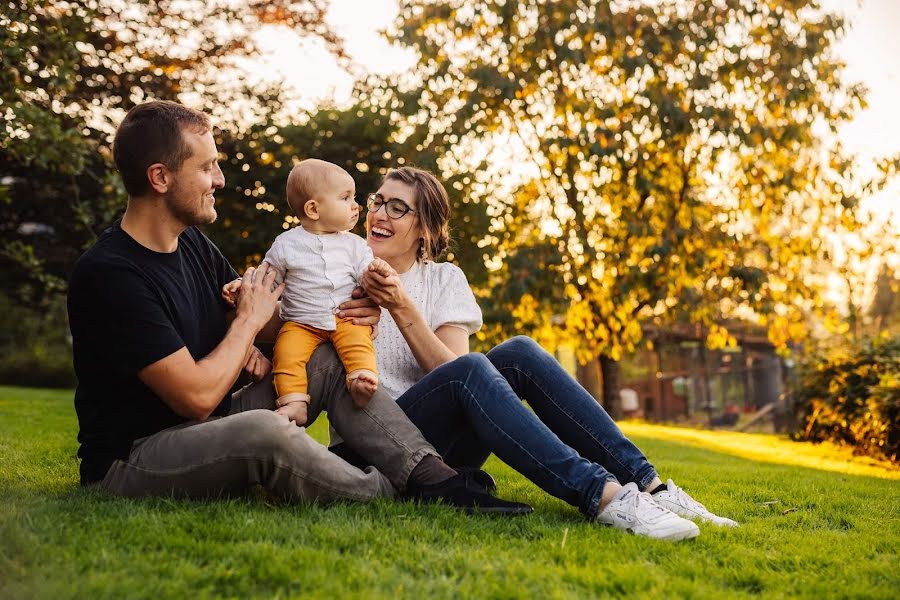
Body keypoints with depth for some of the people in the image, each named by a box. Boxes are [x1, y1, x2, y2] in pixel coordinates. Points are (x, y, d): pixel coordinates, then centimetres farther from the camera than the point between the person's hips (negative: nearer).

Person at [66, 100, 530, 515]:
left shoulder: (192, 243, 7)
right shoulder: (107, 274, -22)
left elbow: (262, 324, 15)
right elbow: (197, 396, -25)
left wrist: (347, 316, -4)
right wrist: (249, 322, -9)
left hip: (207, 431, 9)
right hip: (129, 462, -9)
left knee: (334, 364, -3)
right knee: (265, 431, -36)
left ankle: (433, 476, -13)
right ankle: (397, 497, -15)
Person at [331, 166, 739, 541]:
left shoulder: (443, 279, 9)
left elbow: (448, 366, -6)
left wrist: (403, 310, -19)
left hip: (442, 447, 3)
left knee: (518, 353, -23)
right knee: (469, 369, -32)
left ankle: (647, 486, -28)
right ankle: (601, 496, -44)